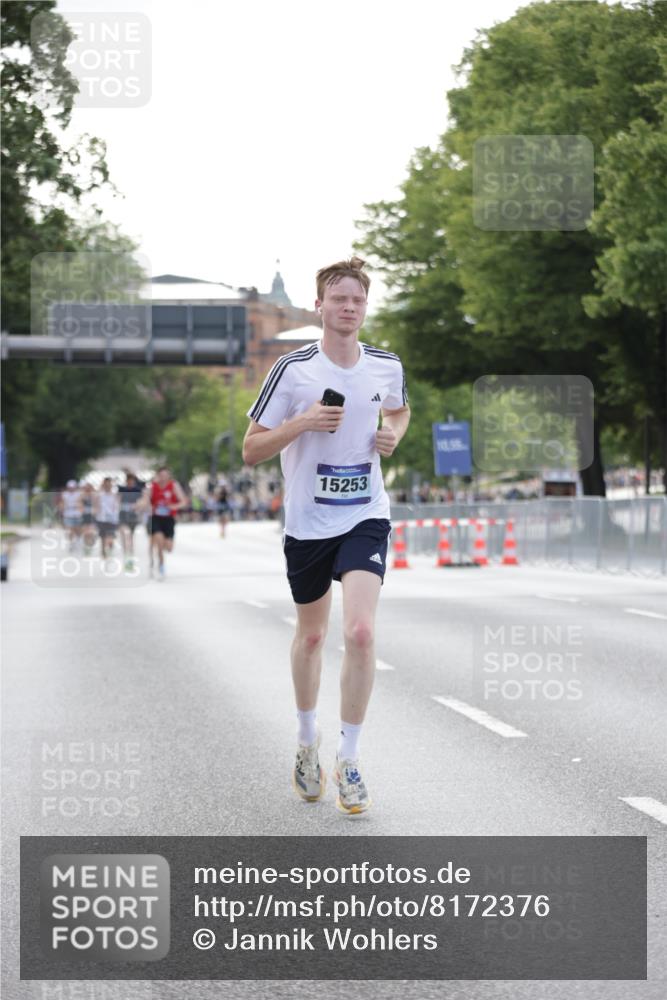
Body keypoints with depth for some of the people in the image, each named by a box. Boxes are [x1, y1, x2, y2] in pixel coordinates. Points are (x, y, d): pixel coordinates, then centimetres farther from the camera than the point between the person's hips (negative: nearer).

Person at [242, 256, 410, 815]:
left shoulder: (387, 367, 1)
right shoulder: (293, 370, -8)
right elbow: (251, 450, -5)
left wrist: (395, 434, 2)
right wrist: (304, 422, -20)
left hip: (366, 517, 0)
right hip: (307, 522, 0)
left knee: (361, 632, -17)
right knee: (311, 634, 14)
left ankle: (349, 758, -5)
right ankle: (307, 741, 37)